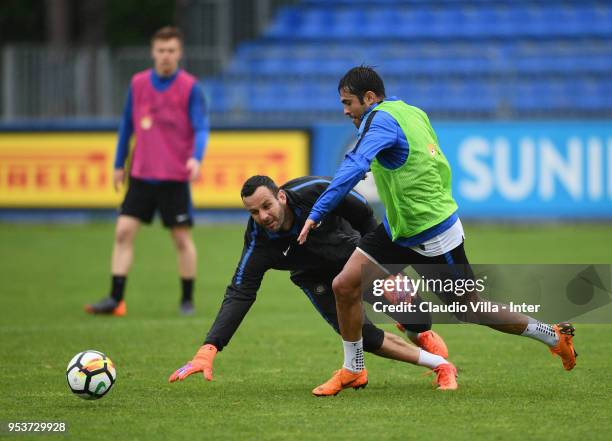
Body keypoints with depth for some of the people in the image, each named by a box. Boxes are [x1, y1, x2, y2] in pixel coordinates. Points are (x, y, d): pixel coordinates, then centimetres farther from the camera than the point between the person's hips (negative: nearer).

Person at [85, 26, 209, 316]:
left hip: (174, 177, -3)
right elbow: (127, 125, 14)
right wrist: (119, 165, 16)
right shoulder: (138, 84, 5)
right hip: (141, 175, 3)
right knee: (123, 232, -4)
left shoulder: (190, 87, -7)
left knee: (182, 238, 2)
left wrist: (196, 158, -31)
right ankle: (115, 299, -2)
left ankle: (187, 300, 14)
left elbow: (201, 129, -13)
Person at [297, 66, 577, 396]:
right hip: (398, 229, 9)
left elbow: (353, 169, -38)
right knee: (344, 286, -1)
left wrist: (316, 214, -41)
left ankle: (555, 337, 22)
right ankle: (352, 371, 13)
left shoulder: (380, 119, -23)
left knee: (471, 312, 6)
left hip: (434, 238, -9)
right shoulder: (411, 112, 3)